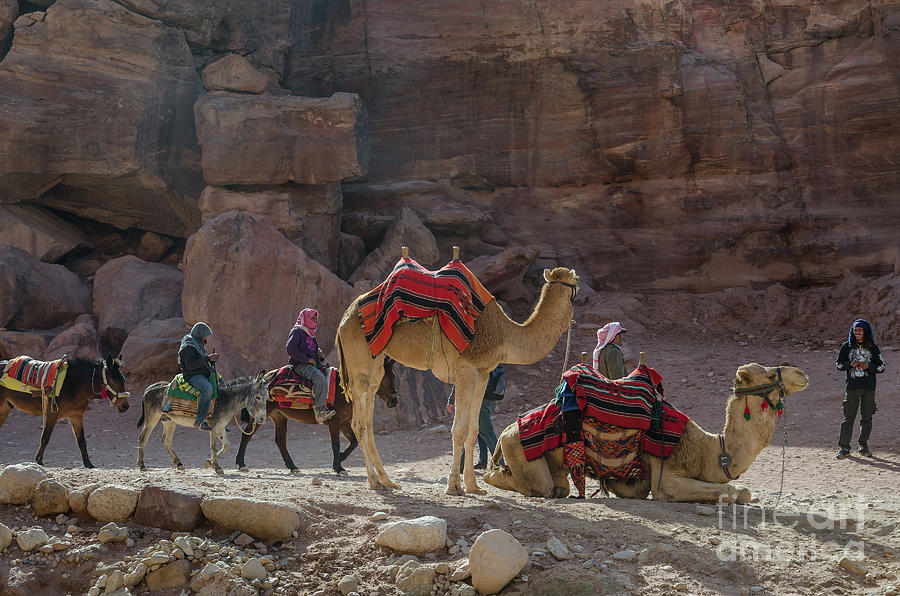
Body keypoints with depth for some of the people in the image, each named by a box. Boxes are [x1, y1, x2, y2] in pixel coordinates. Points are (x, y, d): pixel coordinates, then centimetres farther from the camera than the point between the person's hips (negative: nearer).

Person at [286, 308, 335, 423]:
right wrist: (306, 359, -18)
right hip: (300, 365, -9)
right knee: (320, 378, -33)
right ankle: (320, 409, -34)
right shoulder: (297, 331, -3)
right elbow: (290, 348, -16)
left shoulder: (311, 335, 24)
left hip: (314, 365, 9)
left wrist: (320, 355, 9)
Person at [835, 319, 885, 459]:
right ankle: (844, 447, -2)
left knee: (867, 417, 5)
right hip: (852, 387, -1)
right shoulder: (847, 347, 6)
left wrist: (868, 366, -13)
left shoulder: (873, 348, 5)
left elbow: (881, 367, 5)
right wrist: (850, 364, -12)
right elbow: (838, 363, 6)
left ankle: (863, 446, 16)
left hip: (869, 388, 1)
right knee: (848, 417, -4)